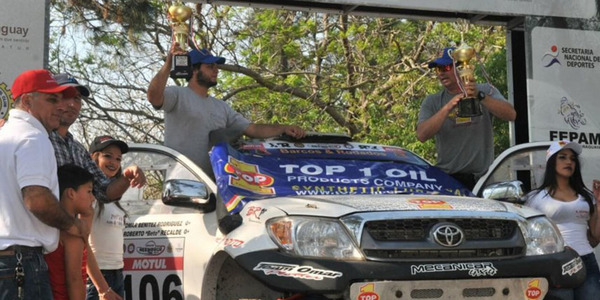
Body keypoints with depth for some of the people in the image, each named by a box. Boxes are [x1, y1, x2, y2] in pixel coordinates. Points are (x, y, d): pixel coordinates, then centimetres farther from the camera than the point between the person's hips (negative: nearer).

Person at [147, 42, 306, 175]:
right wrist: (168, 63, -28)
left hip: (214, 181, 7)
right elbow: (153, 96, -20)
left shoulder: (221, 107, 21)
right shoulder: (178, 95, 1)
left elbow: (252, 129, 15)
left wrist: (283, 129, 0)